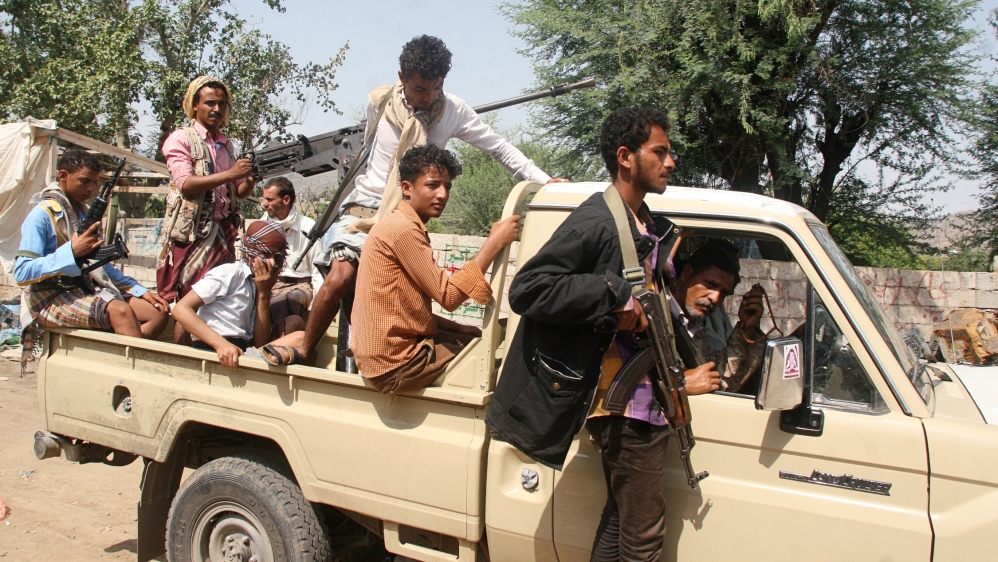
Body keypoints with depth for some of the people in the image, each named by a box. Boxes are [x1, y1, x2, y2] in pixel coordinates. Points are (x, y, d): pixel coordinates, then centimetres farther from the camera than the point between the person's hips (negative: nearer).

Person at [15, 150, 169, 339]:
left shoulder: (85, 213, 16)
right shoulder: (42, 215, -8)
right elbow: (21, 273, -17)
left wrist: (141, 291, 10)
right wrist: (72, 251, -25)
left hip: (89, 290, 8)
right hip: (52, 298, -8)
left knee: (159, 311, -10)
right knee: (120, 310, -34)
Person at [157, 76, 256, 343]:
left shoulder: (226, 145, 19)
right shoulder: (181, 138, 0)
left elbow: (239, 193, 19)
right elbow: (186, 184, -15)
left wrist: (249, 182, -4)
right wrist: (229, 174, -21)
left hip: (223, 231, 6)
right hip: (193, 232, -6)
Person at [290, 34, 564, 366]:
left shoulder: (453, 110, -5)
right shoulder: (378, 102, -3)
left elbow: (500, 148, -4)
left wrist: (545, 181, -13)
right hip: (364, 209, -1)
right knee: (340, 278, -22)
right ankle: (304, 355, -6)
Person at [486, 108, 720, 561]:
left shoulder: (652, 230, 15)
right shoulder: (596, 222, -14)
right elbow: (526, 289, -22)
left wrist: (676, 378, 17)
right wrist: (615, 295, -24)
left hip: (644, 402, 9)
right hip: (624, 406, -9)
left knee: (621, 520, 19)